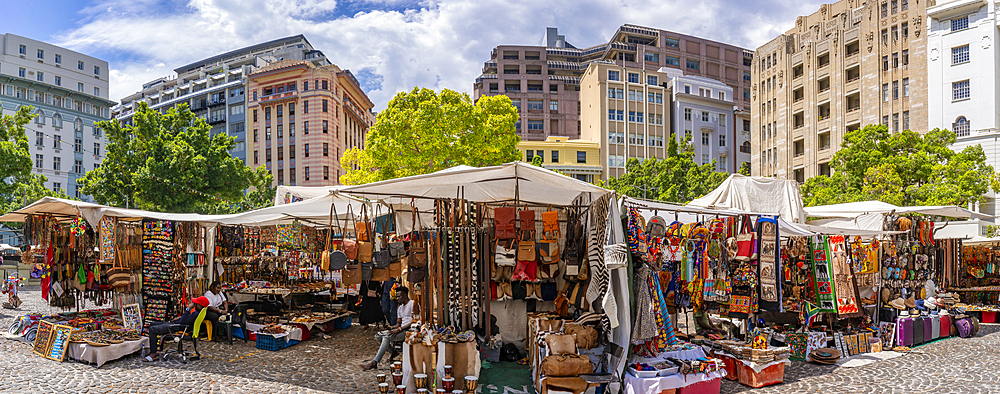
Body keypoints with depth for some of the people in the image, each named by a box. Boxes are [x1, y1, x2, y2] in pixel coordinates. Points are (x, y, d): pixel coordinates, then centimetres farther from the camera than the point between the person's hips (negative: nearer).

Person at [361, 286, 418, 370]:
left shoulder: (413, 304, -6)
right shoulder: (400, 308, 22)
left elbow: (414, 322, -15)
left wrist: (399, 329, -22)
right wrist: (391, 328, -2)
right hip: (401, 329, 9)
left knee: (387, 337, -28)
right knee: (378, 336, -5)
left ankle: (374, 363, -27)